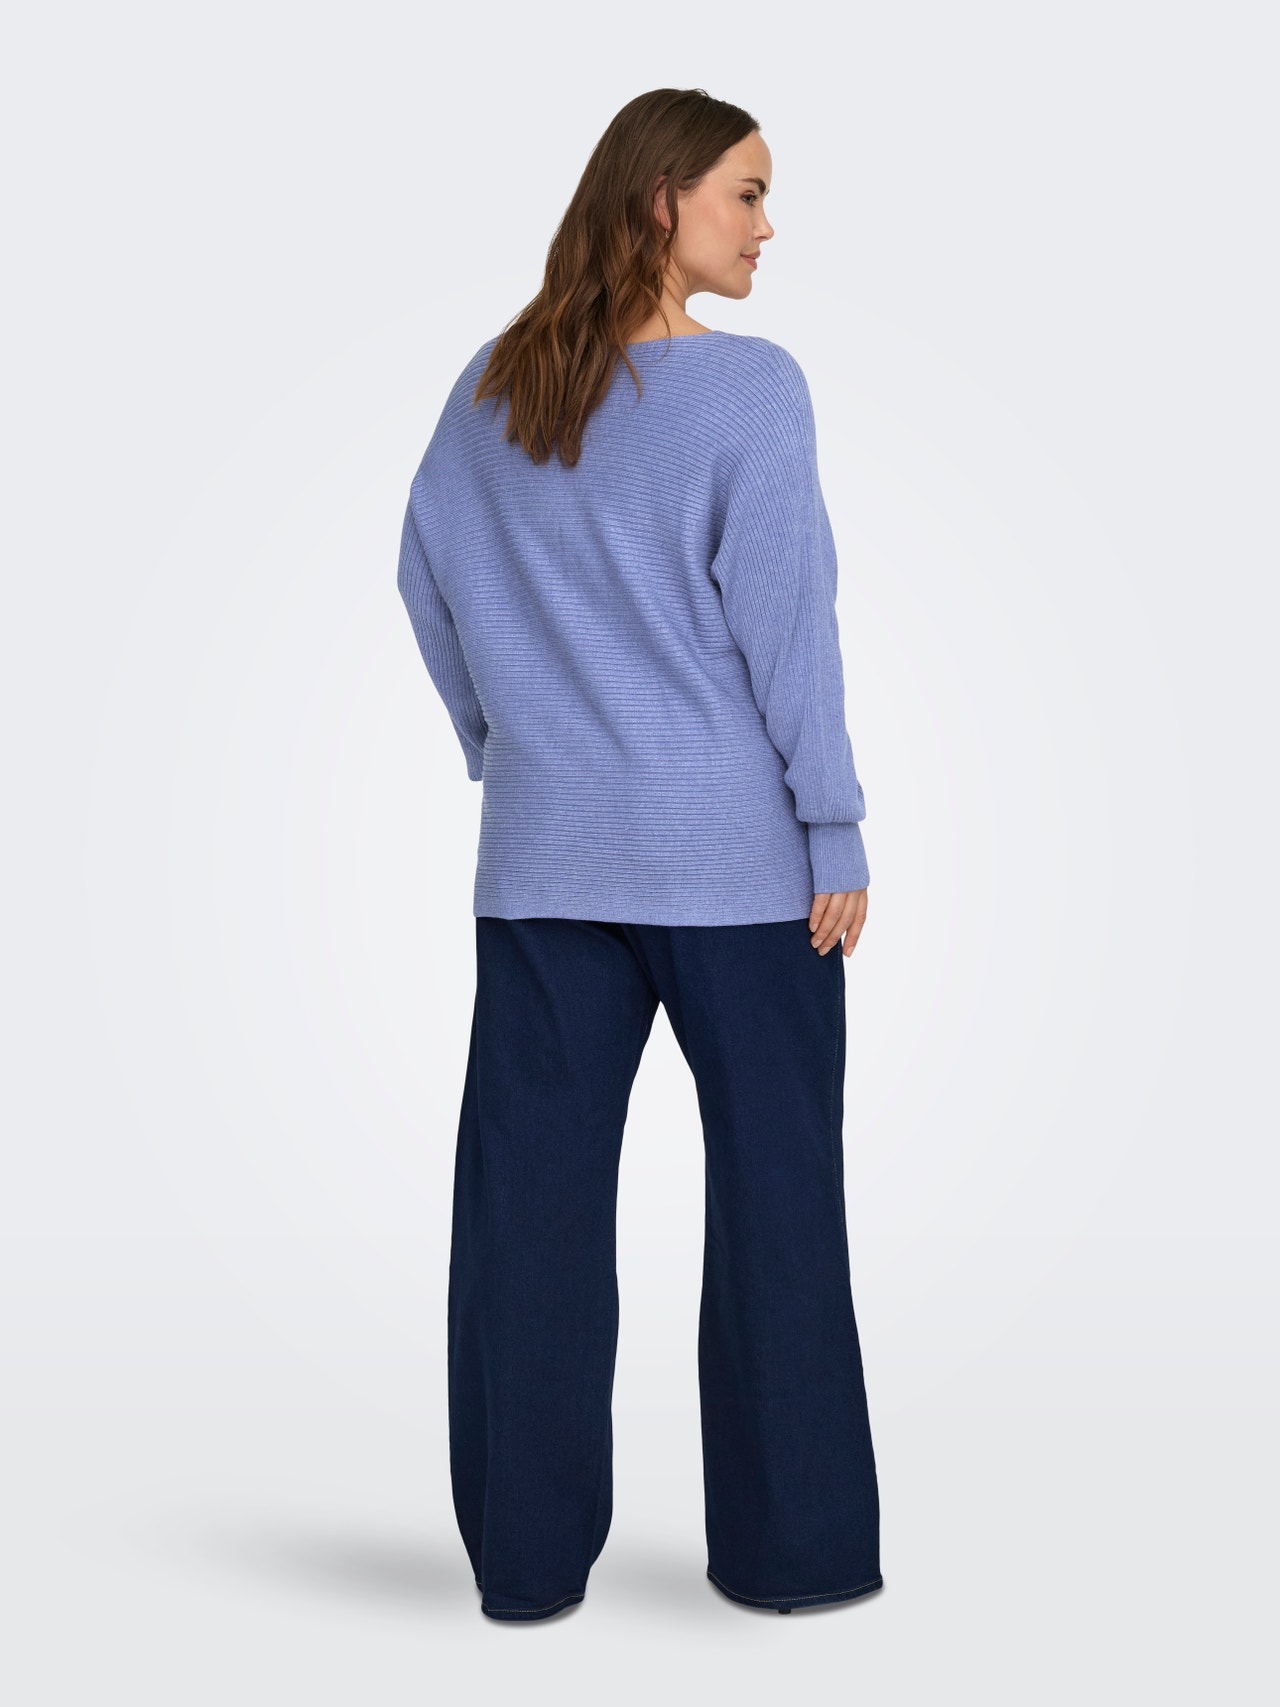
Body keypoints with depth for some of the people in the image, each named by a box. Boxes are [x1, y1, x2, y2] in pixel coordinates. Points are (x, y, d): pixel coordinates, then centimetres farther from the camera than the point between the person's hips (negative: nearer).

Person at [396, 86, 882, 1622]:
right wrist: (835, 829, -6)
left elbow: (427, 583, 13)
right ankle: (792, 1541, 17)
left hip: (544, 860, 5)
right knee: (773, 1190, 7)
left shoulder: (488, 391, 7)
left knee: (531, 1198, 8)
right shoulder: (749, 387, -8)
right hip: (737, 859, -4)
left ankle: (526, 1552, 18)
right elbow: (785, 620, -11)